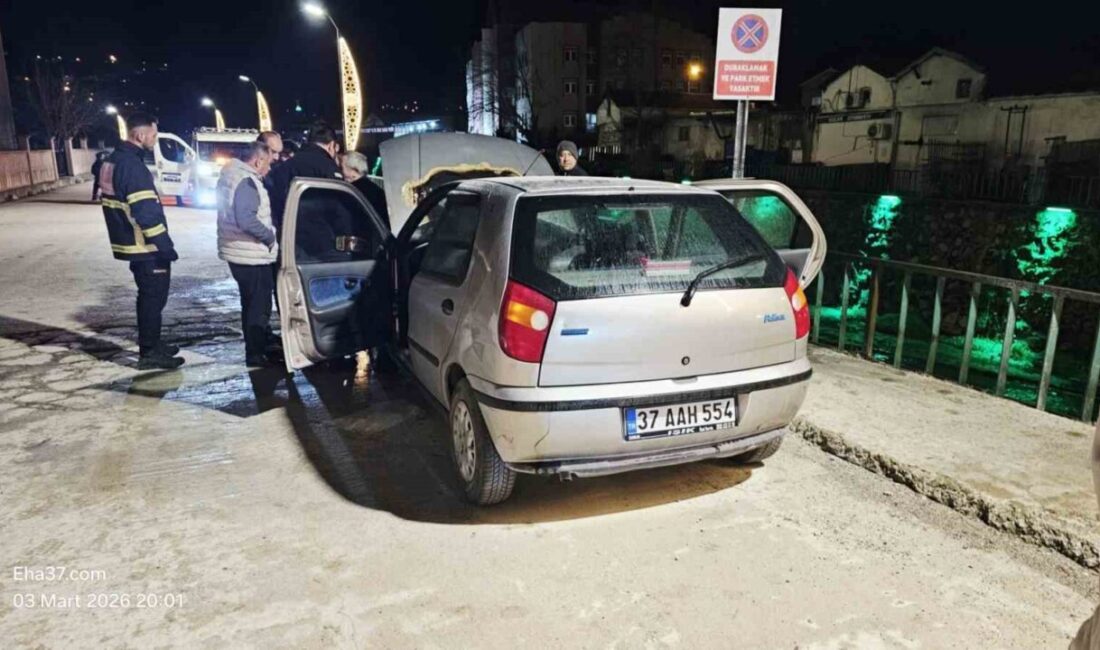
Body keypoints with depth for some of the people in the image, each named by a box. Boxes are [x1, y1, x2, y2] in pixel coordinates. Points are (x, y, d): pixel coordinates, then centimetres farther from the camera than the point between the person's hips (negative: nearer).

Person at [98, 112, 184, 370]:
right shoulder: (132, 165, -20)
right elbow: (147, 213, -24)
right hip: (147, 246, -10)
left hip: (132, 244, 10)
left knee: (149, 295, 18)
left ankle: (151, 344, 27)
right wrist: (167, 246, -19)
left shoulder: (113, 161, 13)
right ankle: (149, 353, 5)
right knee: (153, 296, -1)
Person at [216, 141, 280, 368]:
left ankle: (256, 348, 29)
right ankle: (256, 354, 7)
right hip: (251, 255, -10)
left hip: (238, 252, 10)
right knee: (259, 305, -1)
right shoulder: (247, 181, -19)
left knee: (251, 303, 19)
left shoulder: (231, 175, 13)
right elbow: (246, 220, -30)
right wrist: (270, 237, -17)